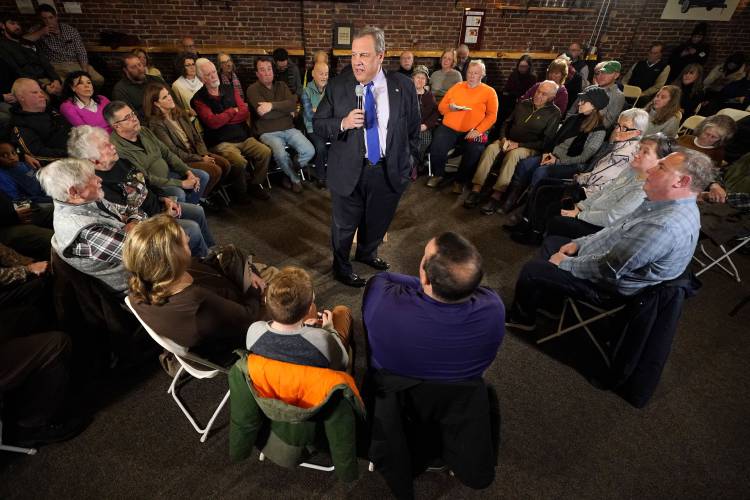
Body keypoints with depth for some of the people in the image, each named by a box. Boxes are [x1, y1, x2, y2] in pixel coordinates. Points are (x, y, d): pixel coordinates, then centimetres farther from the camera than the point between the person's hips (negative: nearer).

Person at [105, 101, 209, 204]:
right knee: (178, 194, -33)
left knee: (203, 176, 3)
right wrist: (182, 184, -24)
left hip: (167, 174, 8)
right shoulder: (117, 148, -23)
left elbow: (167, 153, 8)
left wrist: (188, 172, -6)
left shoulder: (144, 131, 2)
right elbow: (144, 179, -25)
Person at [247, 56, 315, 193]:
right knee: (281, 154, -34)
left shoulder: (281, 85, 15)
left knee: (309, 151, -18)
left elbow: (293, 105, -3)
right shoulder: (253, 89, 1)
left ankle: (290, 173, 10)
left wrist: (272, 106, -16)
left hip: (288, 129, 4)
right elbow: (263, 113, -14)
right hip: (268, 133, -4)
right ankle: (295, 179, -2)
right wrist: (283, 108, -4)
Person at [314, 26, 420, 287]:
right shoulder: (337, 87, -6)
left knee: (378, 220, 20)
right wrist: (343, 123, -22)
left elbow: (413, 128, 7)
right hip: (349, 171, -2)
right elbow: (317, 124, -3)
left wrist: (408, 161, 6)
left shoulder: (403, 86, -3)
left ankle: (367, 253, 51)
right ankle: (341, 267, 38)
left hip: (389, 170, 2)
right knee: (344, 224, 12)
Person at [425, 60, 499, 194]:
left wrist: (478, 131, -15)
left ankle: (460, 181, 1)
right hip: (449, 127, 1)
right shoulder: (457, 86, 14)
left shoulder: (489, 92, 6)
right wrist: (450, 107, -12)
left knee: (474, 153, -26)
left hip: (472, 131, -1)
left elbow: (492, 115, -1)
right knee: (437, 149, -24)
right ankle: (438, 175, 6)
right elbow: (441, 107, 12)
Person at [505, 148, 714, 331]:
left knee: (531, 269, -8)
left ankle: (521, 318, 19)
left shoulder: (665, 226, -34)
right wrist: (578, 243, 5)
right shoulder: (665, 203, -1)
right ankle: (545, 299, 27)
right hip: (609, 262, 10)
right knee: (551, 242, 18)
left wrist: (565, 262, -17)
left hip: (610, 285, -10)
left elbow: (607, 270, -31)